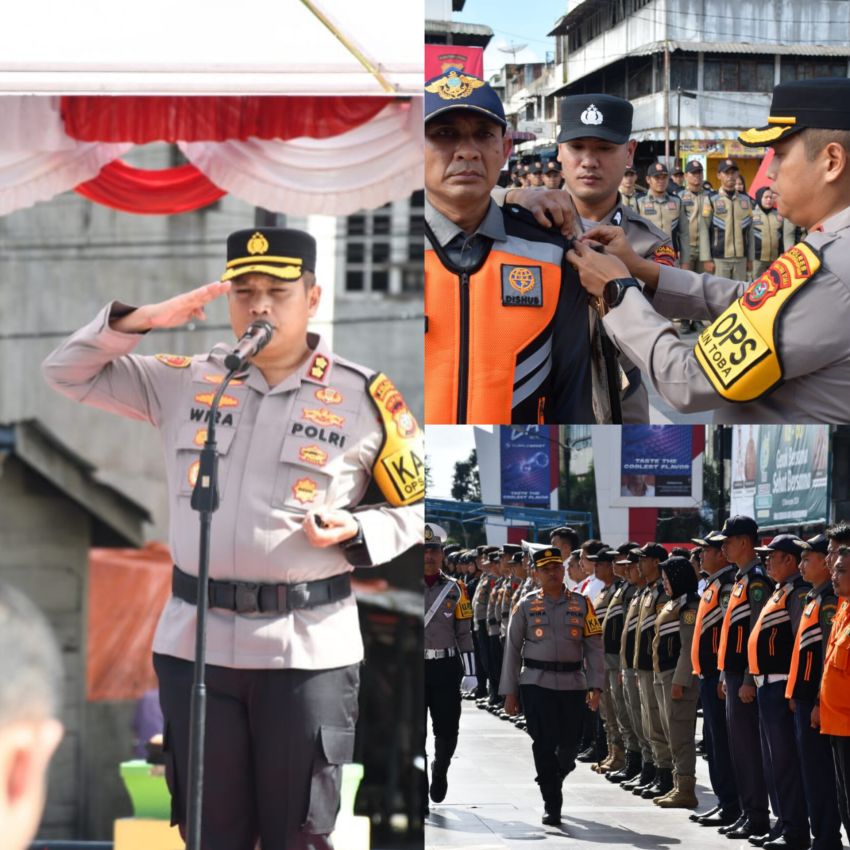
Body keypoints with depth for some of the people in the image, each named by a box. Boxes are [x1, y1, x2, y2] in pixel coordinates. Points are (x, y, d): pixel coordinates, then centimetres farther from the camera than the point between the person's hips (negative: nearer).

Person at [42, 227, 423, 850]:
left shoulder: (363, 398, 0)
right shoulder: (185, 381, 8)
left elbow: (416, 506, 7)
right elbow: (67, 374, 9)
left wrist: (353, 531, -13)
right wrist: (143, 320, -5)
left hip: (308, 651, -3)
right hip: (195, 642, 3)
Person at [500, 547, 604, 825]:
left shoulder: (581, 604, 7)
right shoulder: (526, 606, 5)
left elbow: (594, 646, 5)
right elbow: (512, 649, 7)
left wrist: (595, 687, -4)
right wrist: (510, 692, 3)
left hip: (573, 685, 1)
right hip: (537, 684, -1)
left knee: (569, 745, 3)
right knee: (544, 745, -8)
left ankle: (553, 780, 34)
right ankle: (552, 806, -1)